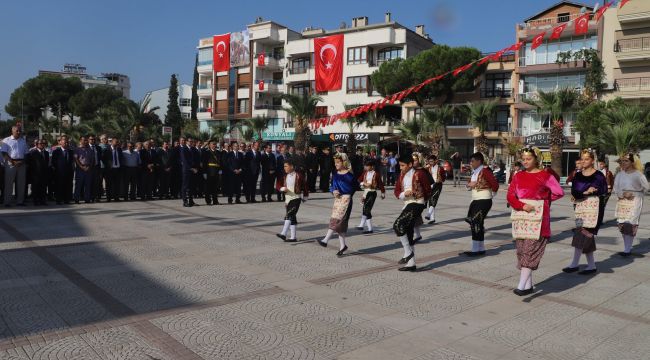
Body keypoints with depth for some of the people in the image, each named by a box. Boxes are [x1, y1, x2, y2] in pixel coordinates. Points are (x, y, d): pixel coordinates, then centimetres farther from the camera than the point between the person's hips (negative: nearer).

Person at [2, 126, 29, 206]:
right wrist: (13, 162, -14)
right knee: (9, 183, -3)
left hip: (21, 163, 4)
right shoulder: (6, 140, 3)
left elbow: (26, 153, 13)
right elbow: (4, 153, -4)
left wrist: (22, 161, -4)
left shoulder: (23, 141, 15)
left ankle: (20, 201, 11)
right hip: (10, 163, -4)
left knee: (21, 183, 5)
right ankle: (7, 202, 0)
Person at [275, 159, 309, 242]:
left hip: (296, 198, -6)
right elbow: (279, 185, 9)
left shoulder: (299, 175, -6)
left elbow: (305, 186, 3)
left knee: (289, 215, -19)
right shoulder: (285, 176, 9)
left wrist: (305, 197, 8)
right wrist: (282, 188, -13)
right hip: (287, 198, 6)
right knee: (292, 218, 9)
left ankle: (283, 234, -24)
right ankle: (293, 237, 14)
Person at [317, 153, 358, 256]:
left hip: (346, 199, -7)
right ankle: (342, 245, 15)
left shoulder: (349, 174, -7)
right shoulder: (335, 174, 11)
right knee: (340, 223, 8)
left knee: (336, 219, -15)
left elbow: (356, 185, 0)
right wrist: (333, 191, -4)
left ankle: (325, 240, -18)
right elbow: (332, 186, 16)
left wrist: (348, 193, -4)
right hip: (337, 199, 7)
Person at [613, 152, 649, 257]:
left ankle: (627, 250, -4)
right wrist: (623, 194, -12)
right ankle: (627, 247, 17)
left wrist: (637, 195, 2)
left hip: (634, 202, -5)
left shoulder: (638, 174, -5)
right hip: (622, 201, 5)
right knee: (622, 225, 5)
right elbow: (616, 188, 4)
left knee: (630, 225, -9)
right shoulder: (620, 174, 7)